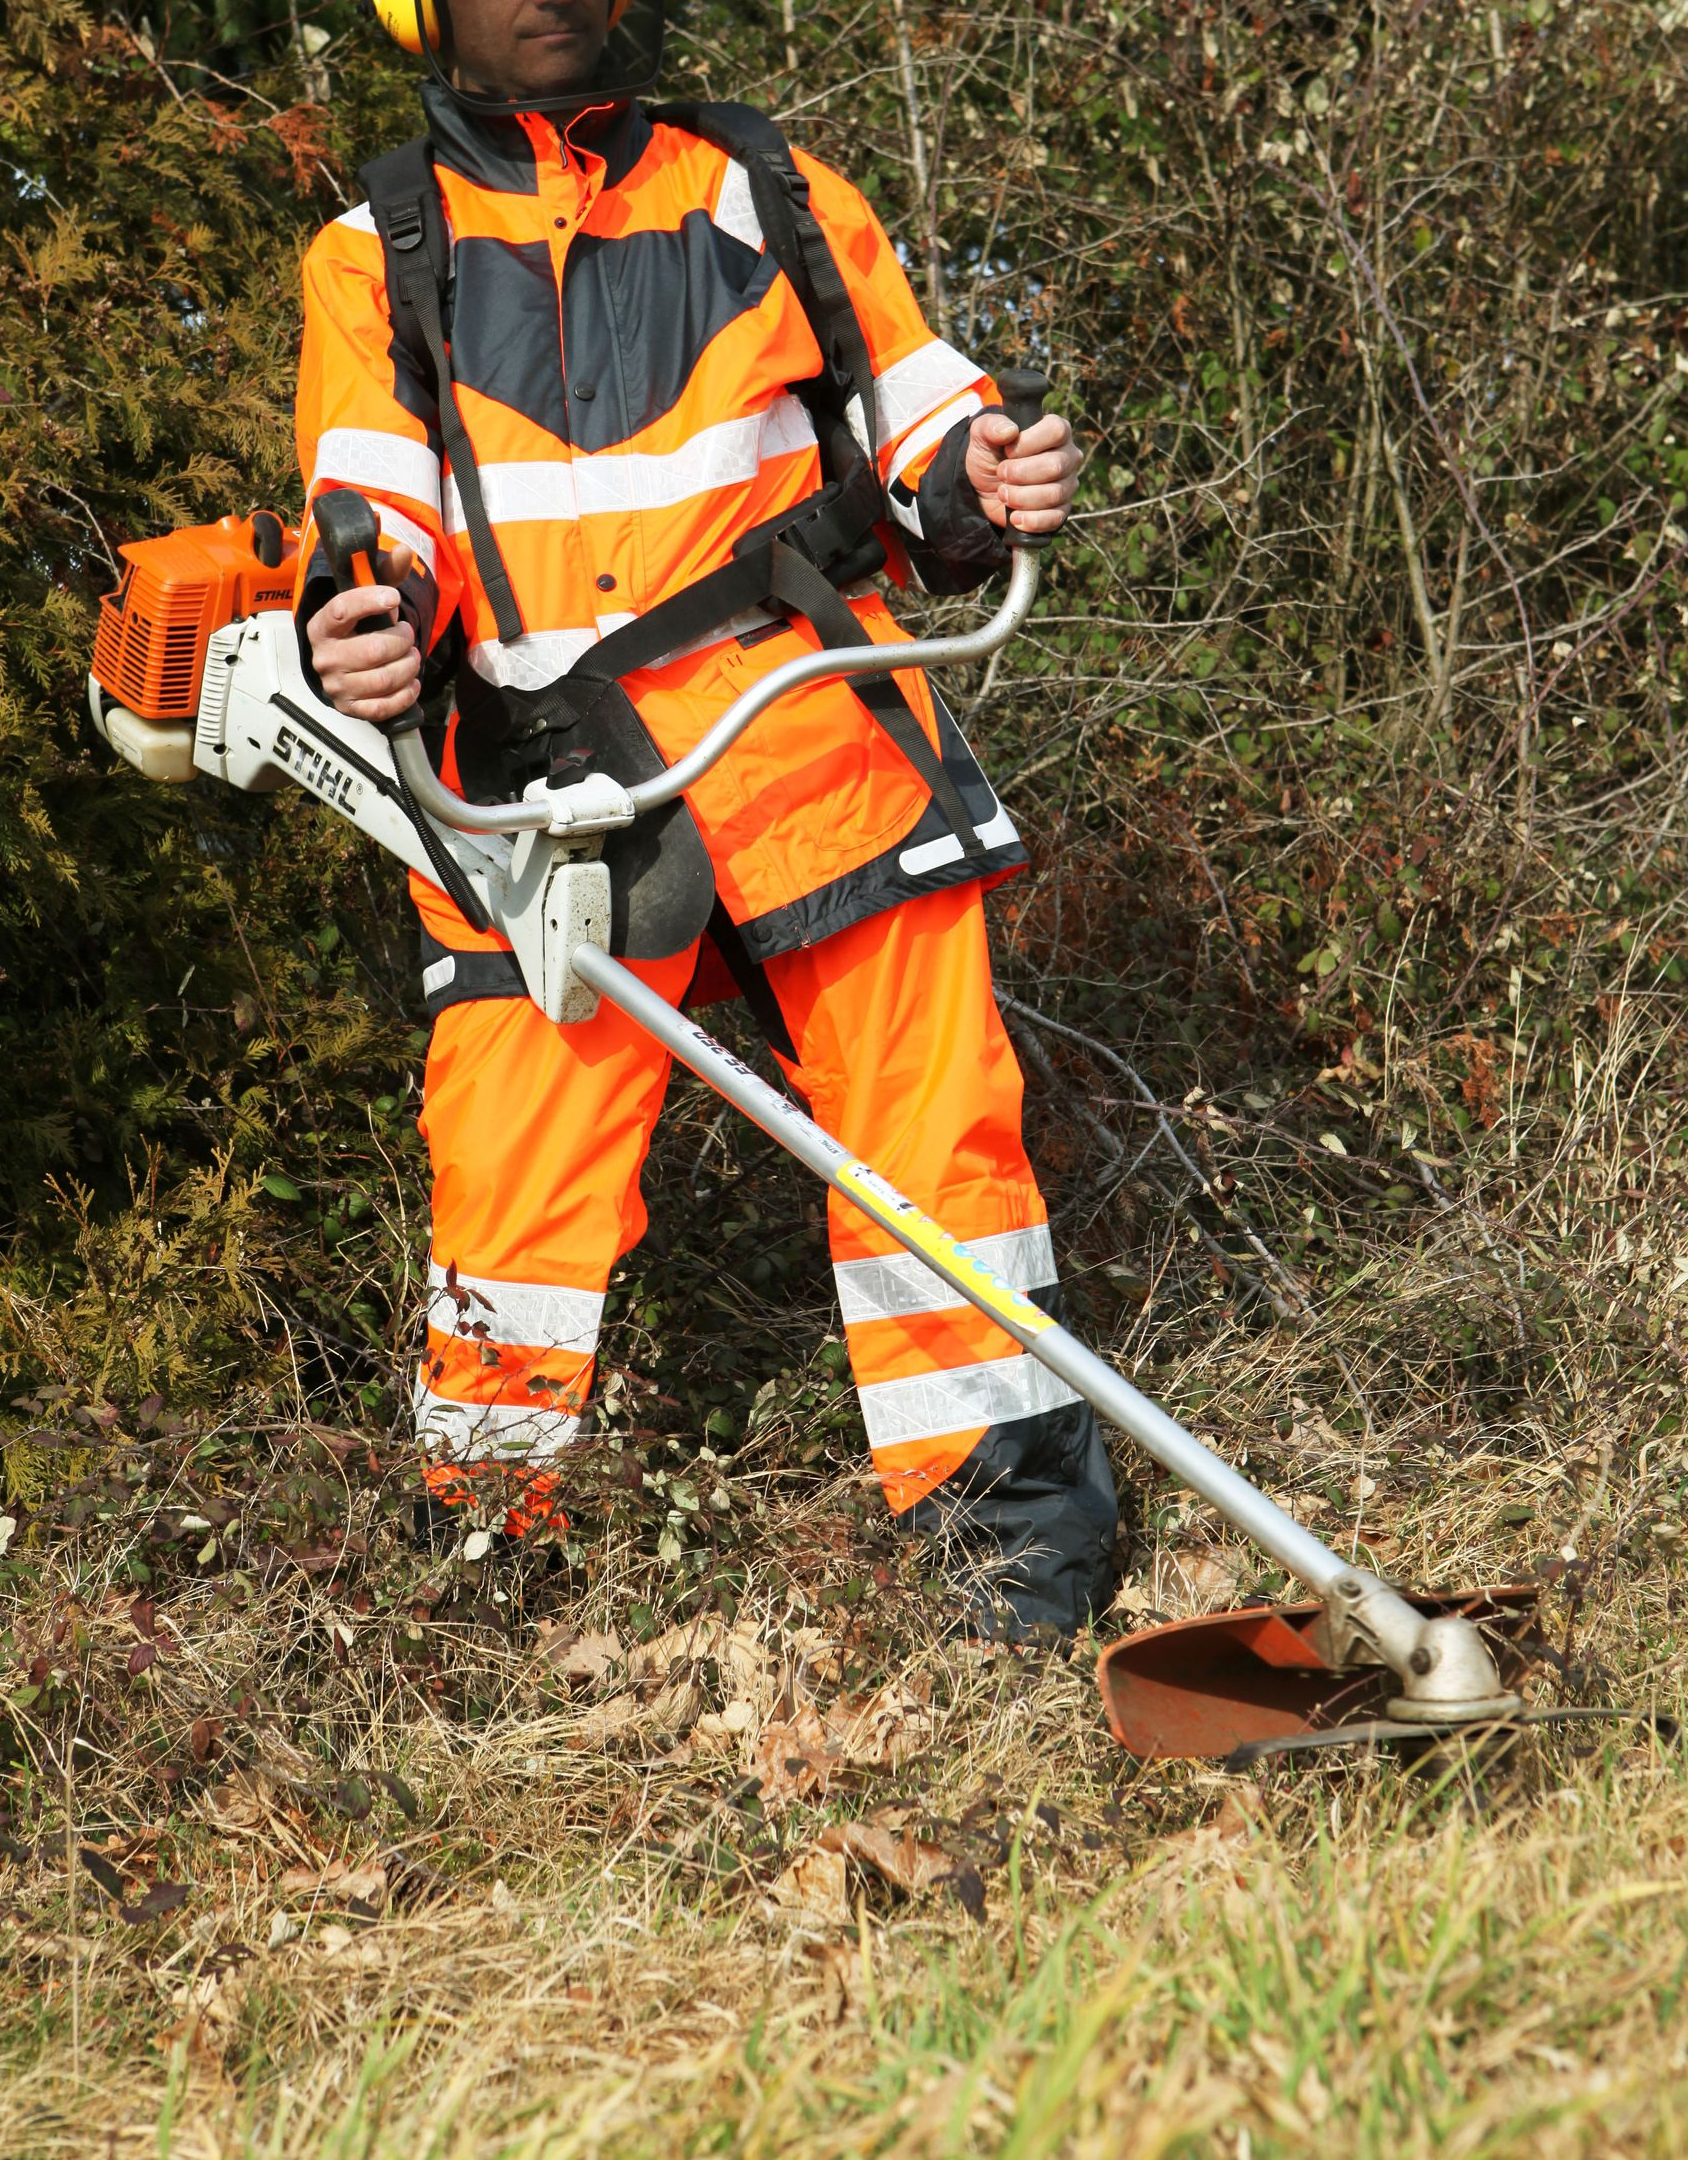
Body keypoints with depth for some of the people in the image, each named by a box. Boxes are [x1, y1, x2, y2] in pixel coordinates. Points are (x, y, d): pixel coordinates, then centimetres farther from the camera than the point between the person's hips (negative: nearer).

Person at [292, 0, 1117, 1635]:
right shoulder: (375, 263, 12)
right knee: (512, 1175, -3)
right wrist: (366, 617, -21)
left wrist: (976, 488, -7)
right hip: (546, 791, 0)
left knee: (928, 1126, -2)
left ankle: (1006, 1504, 13)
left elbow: (911, 442, 16)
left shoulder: (776, 207, 13)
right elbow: (376, 511, 2)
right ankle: (484, 1545, 18)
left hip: (818, 748, 0)